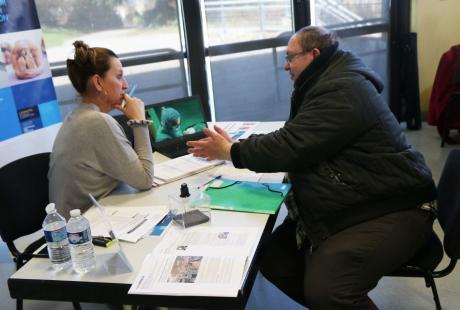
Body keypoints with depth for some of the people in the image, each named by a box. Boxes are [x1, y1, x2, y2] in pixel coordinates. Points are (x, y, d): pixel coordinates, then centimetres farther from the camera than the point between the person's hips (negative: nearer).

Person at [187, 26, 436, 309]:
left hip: (388, 210, -10)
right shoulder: (332, 83, 14)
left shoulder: (342, 90, -18)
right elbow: (292, 137, 15)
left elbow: (290, 147, -22)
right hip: (341, 207, 10)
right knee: (273, 258, -1)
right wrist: (237, 145, 5)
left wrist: (232, 152, -7)